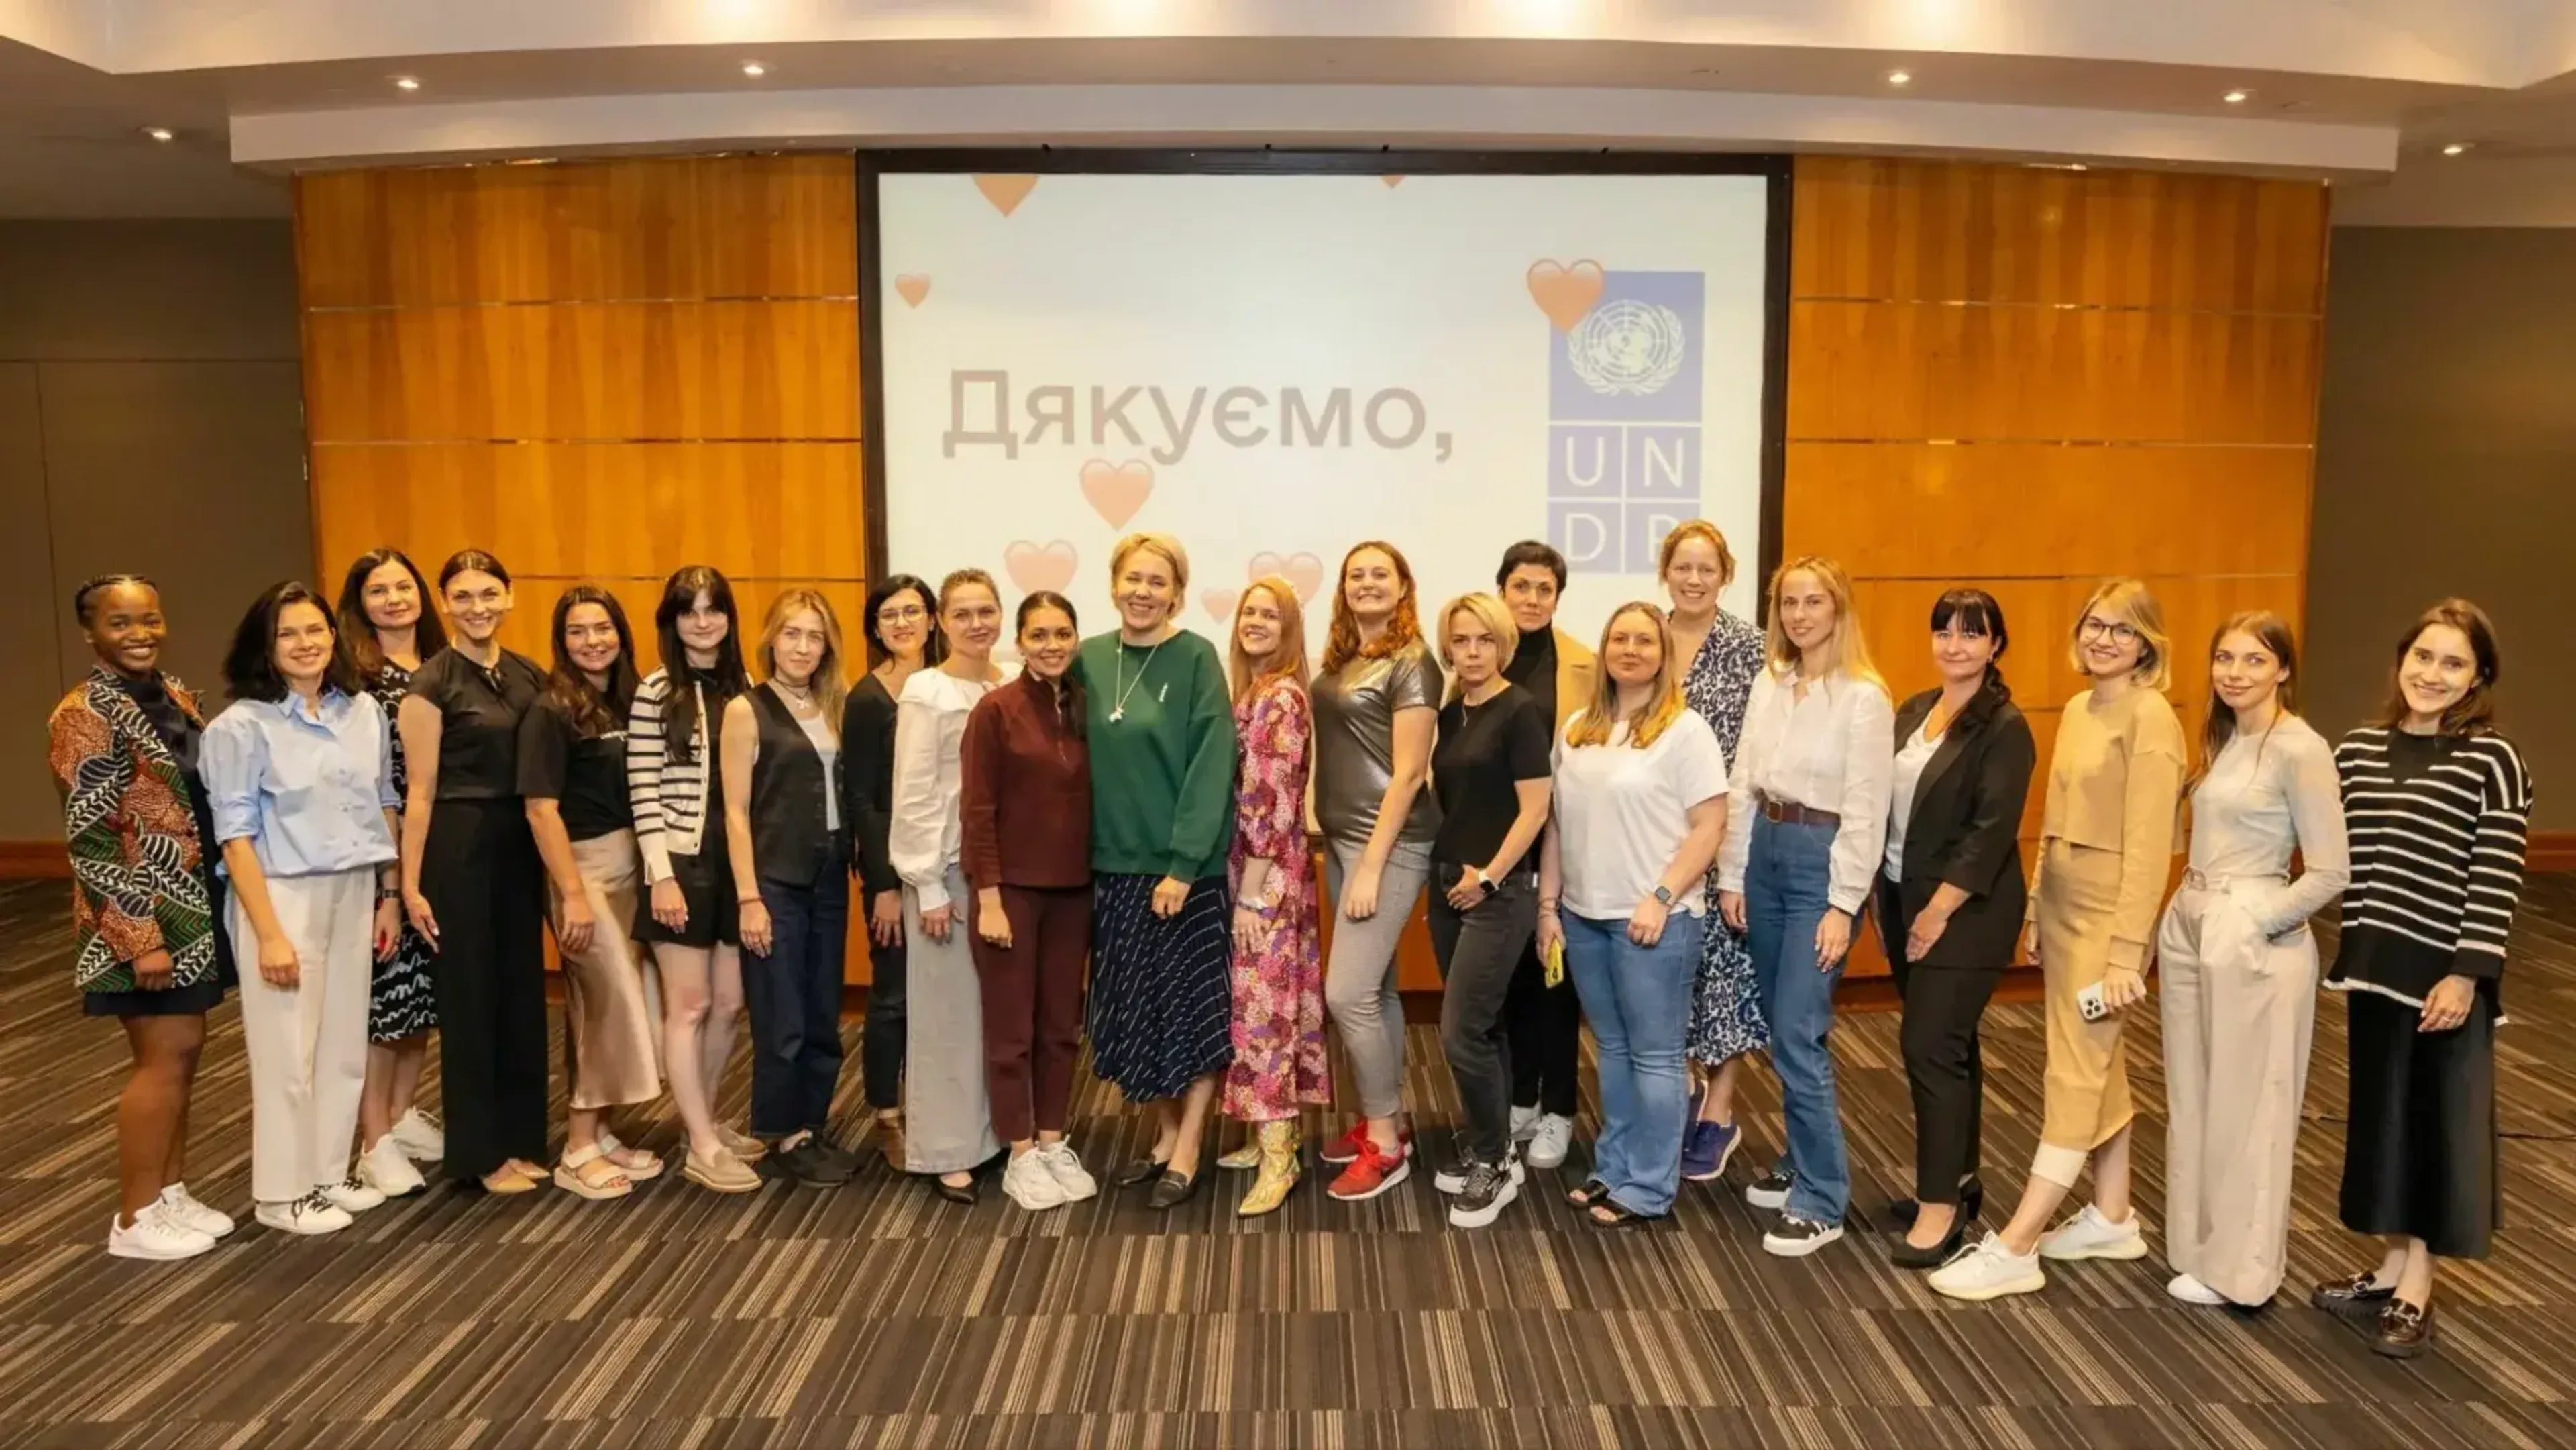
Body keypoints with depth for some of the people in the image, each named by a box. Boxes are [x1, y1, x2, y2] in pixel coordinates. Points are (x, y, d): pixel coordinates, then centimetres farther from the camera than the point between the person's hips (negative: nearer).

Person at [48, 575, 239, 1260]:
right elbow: (90, 840, -18)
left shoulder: (175, 696, 8)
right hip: (139, 912, -8)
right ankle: (135, 1219, 12)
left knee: (184, 1048, 13)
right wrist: (142, 938, -20)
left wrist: (213, 902, 15)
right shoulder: (83, 715, -15)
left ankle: (171, 1190, 26)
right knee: (166, 1055, -1)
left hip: (192, 902, 8)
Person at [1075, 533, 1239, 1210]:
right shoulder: (1089, 659, 6)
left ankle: (1186, 1153, 14)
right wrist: (1086, 853, 4)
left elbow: (1212, 766, -13)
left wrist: (1185, 864, -18)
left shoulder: (1196, 659, -9)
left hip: (1185, 865, -5)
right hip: (1113, 864, 5)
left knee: (1194, 1006, 2)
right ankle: (1164, 1135, 27)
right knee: (1134, 1008, 11)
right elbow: (1084, 761, 10)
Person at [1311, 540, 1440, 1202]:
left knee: (1346, 993, -8)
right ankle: (1388, 1118, 27)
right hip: (1341, 839, 7)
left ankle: (1385, 1144, 5)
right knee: (1375, 988, 14)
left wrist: (1372, 868, -17)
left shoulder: (1411, 665, -11)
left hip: (1389, 845, -7)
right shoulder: (1340, 660, 11)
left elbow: (1408, 774, -15)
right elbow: (1338, 756, 12)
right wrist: (1338, 846, 5)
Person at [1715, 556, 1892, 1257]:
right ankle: (1802, 1160, 31)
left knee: (1798, 1034, -8)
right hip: (1765, 851, 6)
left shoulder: (1864, 696, -11)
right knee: (1781, 1028, 15)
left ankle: (1821, 1202, 3)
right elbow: (1742, 784, 9)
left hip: (1822, 859, -6)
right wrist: (1730, 875, 7)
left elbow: (1866, 808, -13)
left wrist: (1843, 905, -15)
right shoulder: (1768, 683, 7)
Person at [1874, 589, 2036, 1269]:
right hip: (1903, 898, 7)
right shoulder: (1914, 711, 9)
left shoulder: (2005, 727, -12)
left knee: (1931, 1046, -8)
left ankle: (1942, 1207, 2)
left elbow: (1991, 830, -17)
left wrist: (1938, 910, -18)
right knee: (1948, 1044, 16)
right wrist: (1886, 902, 9)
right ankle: (1958, 1179, 28)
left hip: (1963, 911, -7)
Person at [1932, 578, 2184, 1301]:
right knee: (2099, 1063, 16)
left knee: (2074, 1073, -4)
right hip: (2062, 905, 8)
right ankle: (2112, 1218, 29)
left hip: (2108, 913, -8)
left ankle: (2014, 1249, -2)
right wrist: (2036, 909, 14)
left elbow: (2149, 844, -17)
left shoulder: (2150, 718, -14)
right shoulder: (2077, 709, 11)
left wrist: (2126, 950, -19)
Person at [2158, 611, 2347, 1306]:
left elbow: (2330, 872, -15)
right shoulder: (2222, 739, 10)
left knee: (2244, 1107, 4)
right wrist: (2187, 915, 5)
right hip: (2189, 930, 8)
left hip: (2252, 944, -8)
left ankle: (2237, 1268, 17)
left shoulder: (2300, 750, -13)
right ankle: (2198, 1246, 27)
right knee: (2192, 1099, 14)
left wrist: (2256, 925, -14)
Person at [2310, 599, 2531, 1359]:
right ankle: (2393, 1267, 26)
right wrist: (2347, 956, 11)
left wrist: (2468, 975, -16)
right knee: (2382, 1113, 13)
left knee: (2440, 1120, 6)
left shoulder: (2493, 761, -10)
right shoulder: (2358, 750, 4)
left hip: (2445, 974, -5)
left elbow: (2498, 882, -12)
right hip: (2375, 967, 5)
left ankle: (2415, 1288, 16)